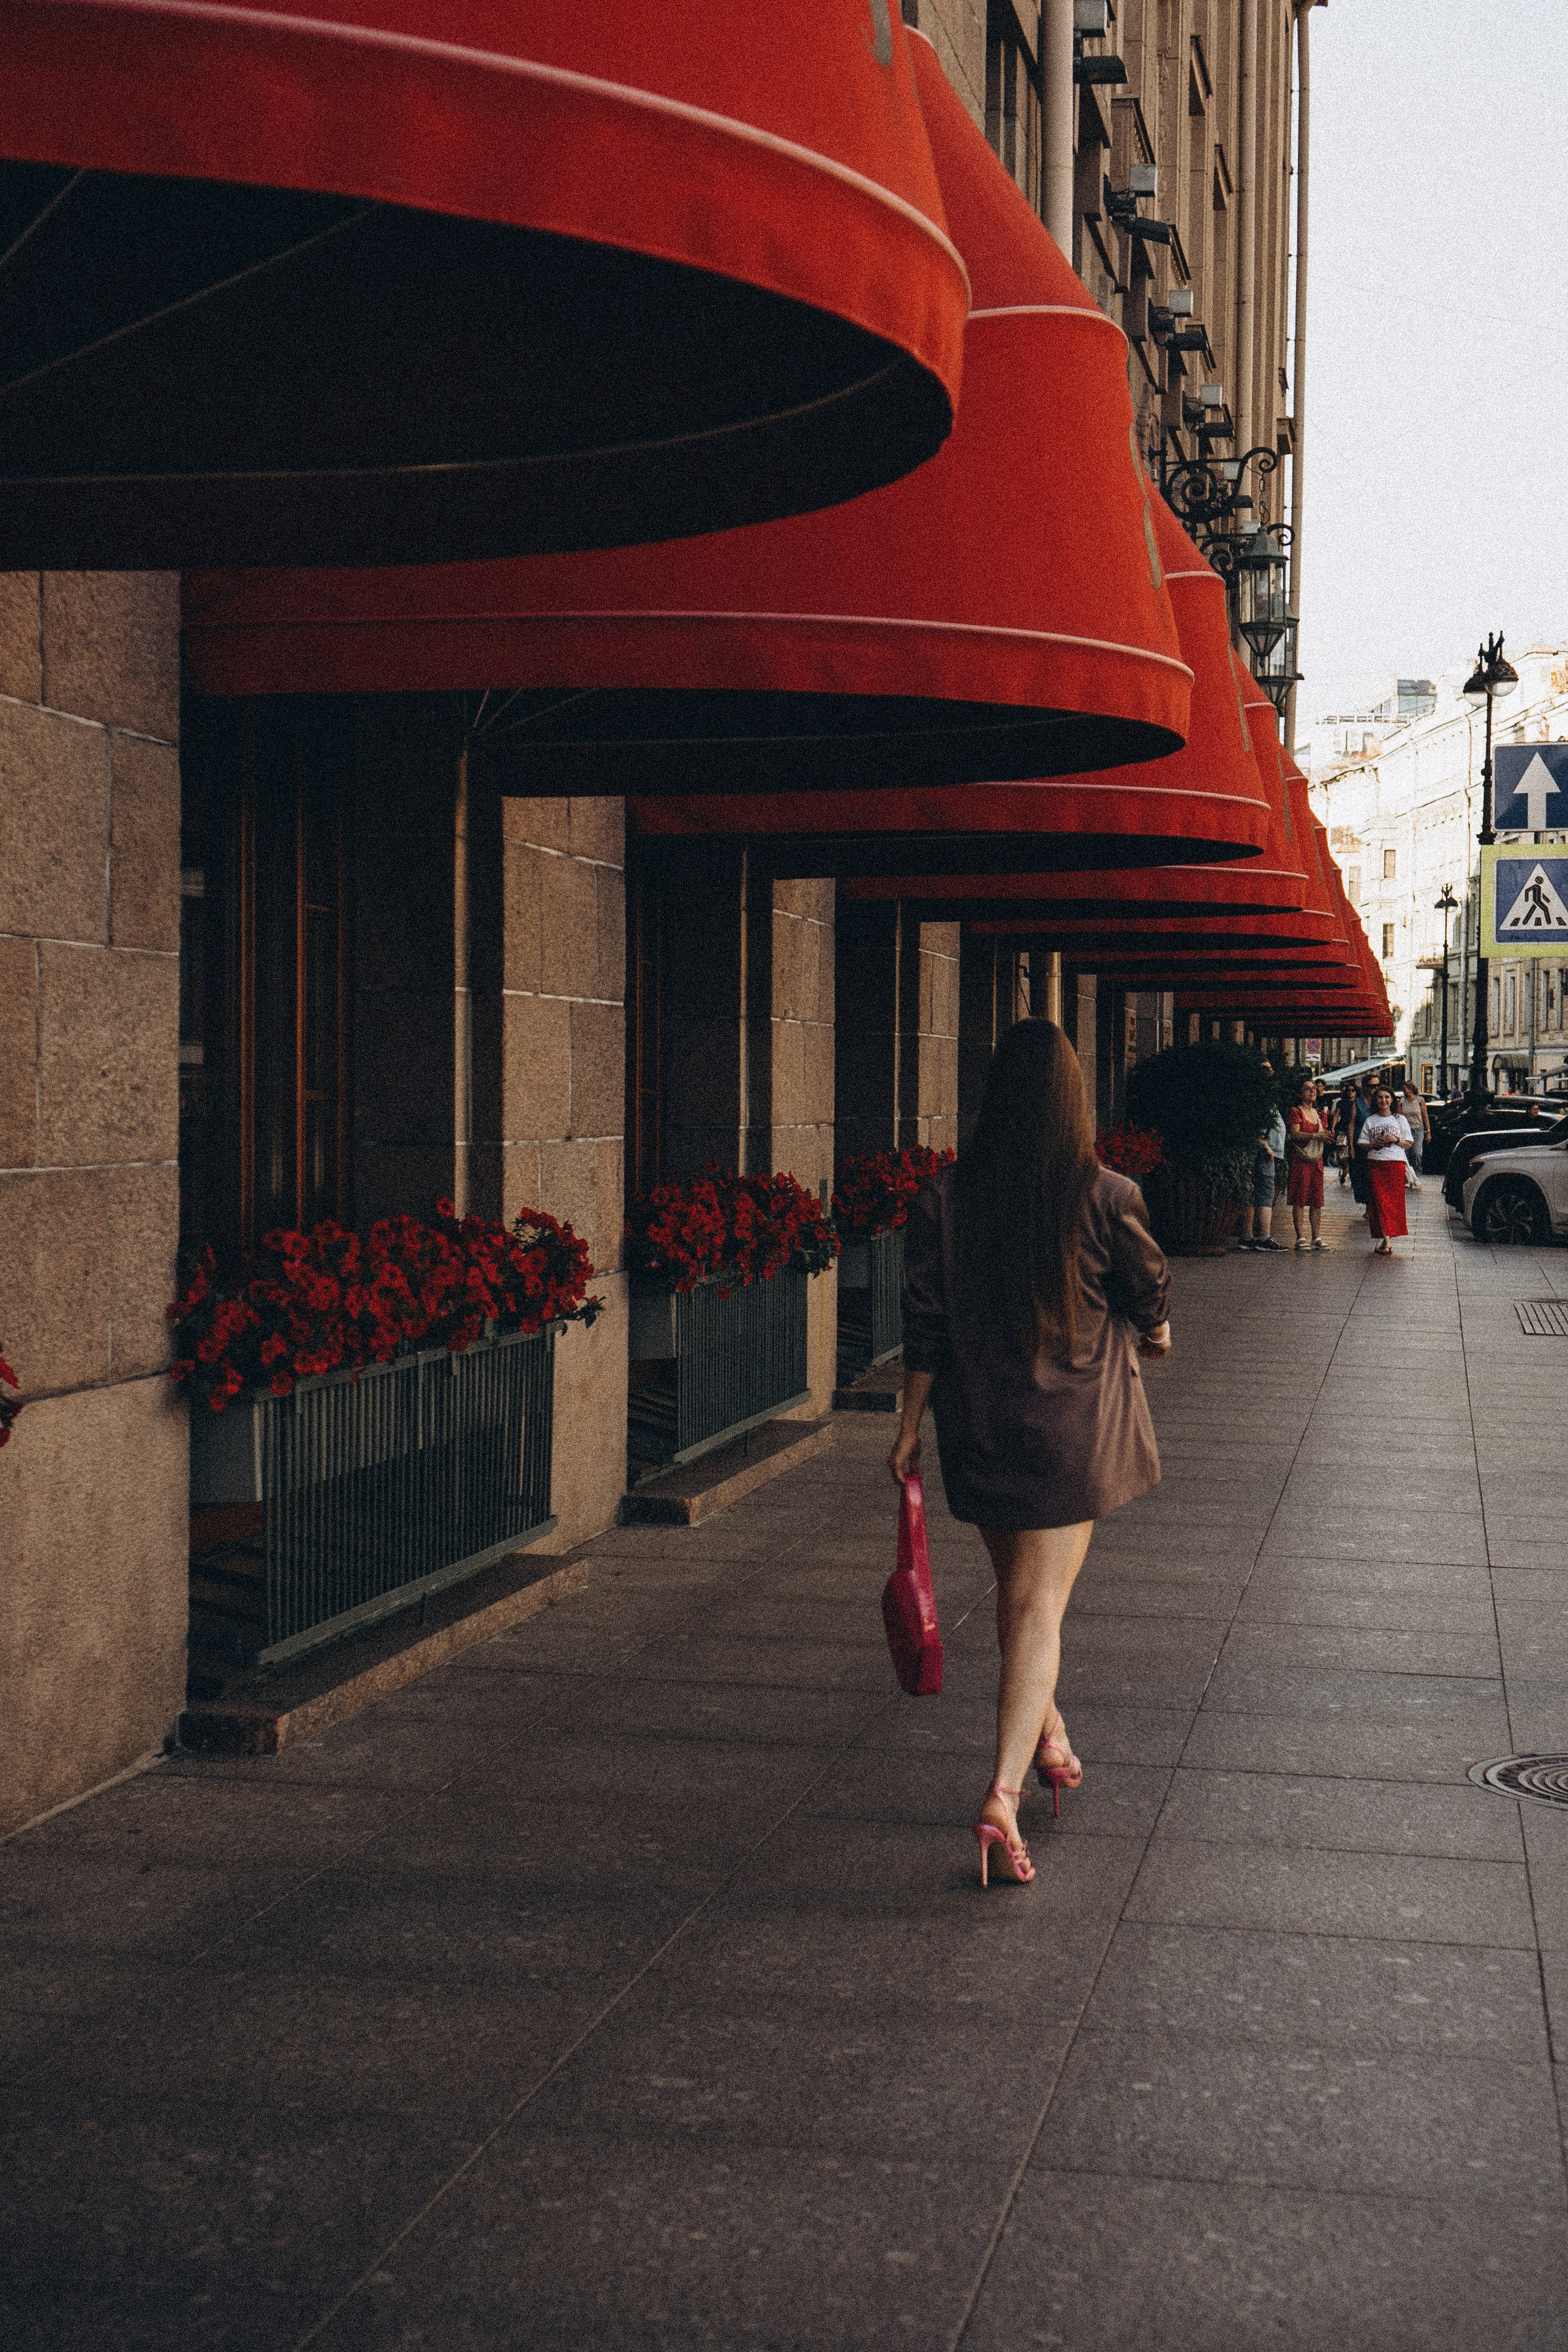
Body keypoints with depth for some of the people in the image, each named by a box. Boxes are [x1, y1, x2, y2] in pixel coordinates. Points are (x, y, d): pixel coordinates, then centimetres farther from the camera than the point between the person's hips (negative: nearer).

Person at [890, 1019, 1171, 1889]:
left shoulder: (942, 1198, -7)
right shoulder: (1107, 1198, -11)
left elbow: (924, 1328, -4)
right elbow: (1148, 1296, 3)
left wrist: (909, 1427, 5)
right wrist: (1150, 1338, 26)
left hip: (979, 1427, 2)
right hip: (1075, 1427, -2)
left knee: (1016, 1593, 22)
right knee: (1039, 1605, -2)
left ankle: (1048, 1735, 41)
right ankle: (1002, 1796, -14)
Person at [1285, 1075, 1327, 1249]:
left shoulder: (1319, 1114, 19)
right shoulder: (1295, 1112, -1)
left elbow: (1324, 1135, 19)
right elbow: (1295, 1134, -14)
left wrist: (1327, 1137, -4)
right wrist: (1315, 1136, -23)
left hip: (1317, 1159, 6)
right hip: (1300, 1159, -6)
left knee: (1317, 1200, 4)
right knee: (1299, 1200, -7)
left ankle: (1317, 1237, 6)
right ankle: (1301, 1237, -7)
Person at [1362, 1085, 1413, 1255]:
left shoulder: (1400, 1120, 11)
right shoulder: (1370, 1121, 14)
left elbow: (1408, 1143, 9)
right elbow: (1363, 1145, 12)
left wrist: (1396, 1140, -9)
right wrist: (1375, 1144, -7)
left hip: (1396, 1164, -1)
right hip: (1375, 1164, 1)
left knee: (1394, 1201, -6)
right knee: (1380, 1201, -10)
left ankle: (1387, 1240, -5)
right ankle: (1386, 1240, -14)